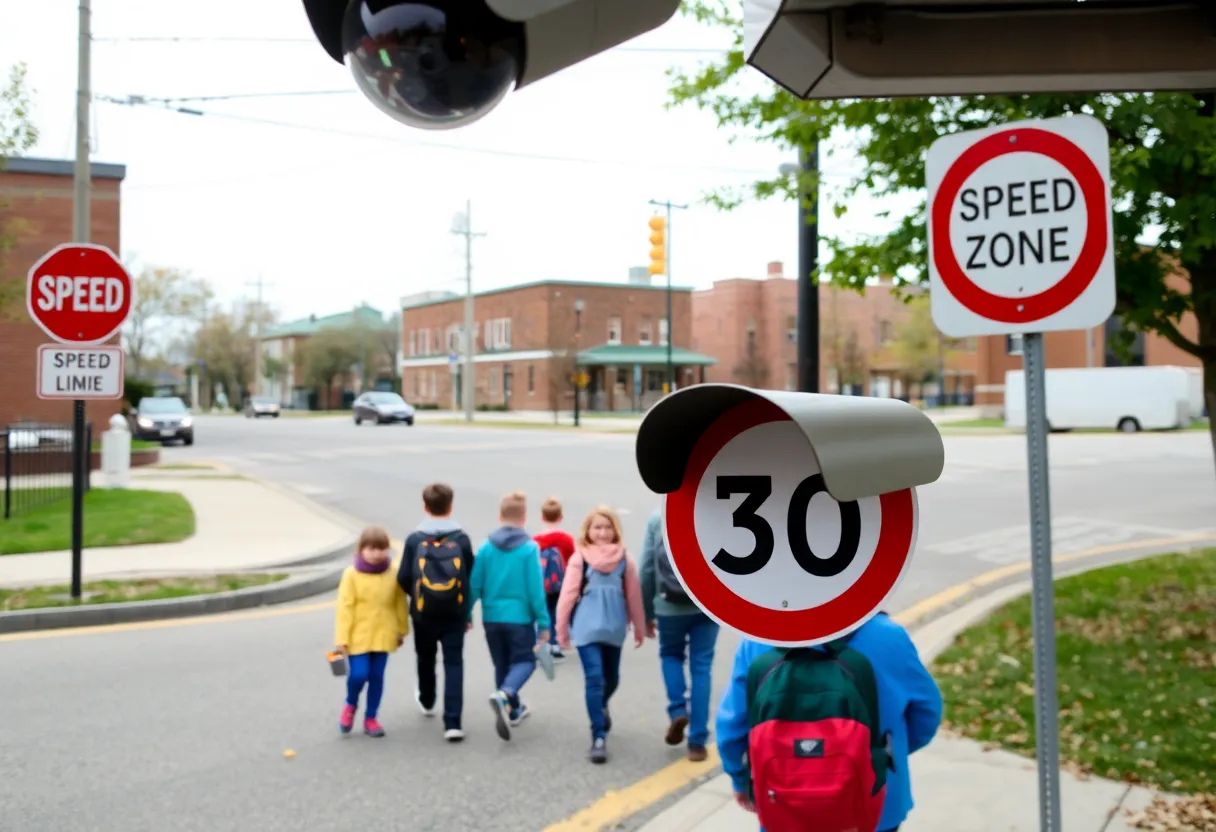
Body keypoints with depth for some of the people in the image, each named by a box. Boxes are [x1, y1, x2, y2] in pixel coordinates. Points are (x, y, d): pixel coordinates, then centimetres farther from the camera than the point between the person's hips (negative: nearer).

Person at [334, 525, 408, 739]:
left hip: (383, 636, 3)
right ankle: (351, 705, 23)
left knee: (377, 677, 8)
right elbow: (345, 607, -9)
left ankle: (370, 718, 24)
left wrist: (402, 630, 12)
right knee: (358, 675, -8)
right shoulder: (352, 574, -9)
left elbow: (400, 603, 7)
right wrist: (341, 638, -11)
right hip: (358, 636, -3)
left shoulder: (393, 574, -1)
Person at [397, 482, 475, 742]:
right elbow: (472, 577, -5)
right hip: (455, 613, -1)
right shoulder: (461, 539, -8)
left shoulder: (414, 539, -9)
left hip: (423, 613, 1)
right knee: (454, 663, 3)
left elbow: (403, 578, -8)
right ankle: (453, 722, -7)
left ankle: (427, 701, 48)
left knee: (426, 658, 23)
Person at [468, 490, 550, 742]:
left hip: (492, 617, 4)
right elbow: (535, 589, -11)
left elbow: (475, 585, -2)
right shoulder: (529, 548, -12)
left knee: (502, 664, 19)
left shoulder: (486, 548, -4)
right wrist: (543, 622, -4)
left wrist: (466, 614, 11)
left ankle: (513, 710, 30)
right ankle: (504, 695, -21)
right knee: (524, 661, 7)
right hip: (520, 617, -4)